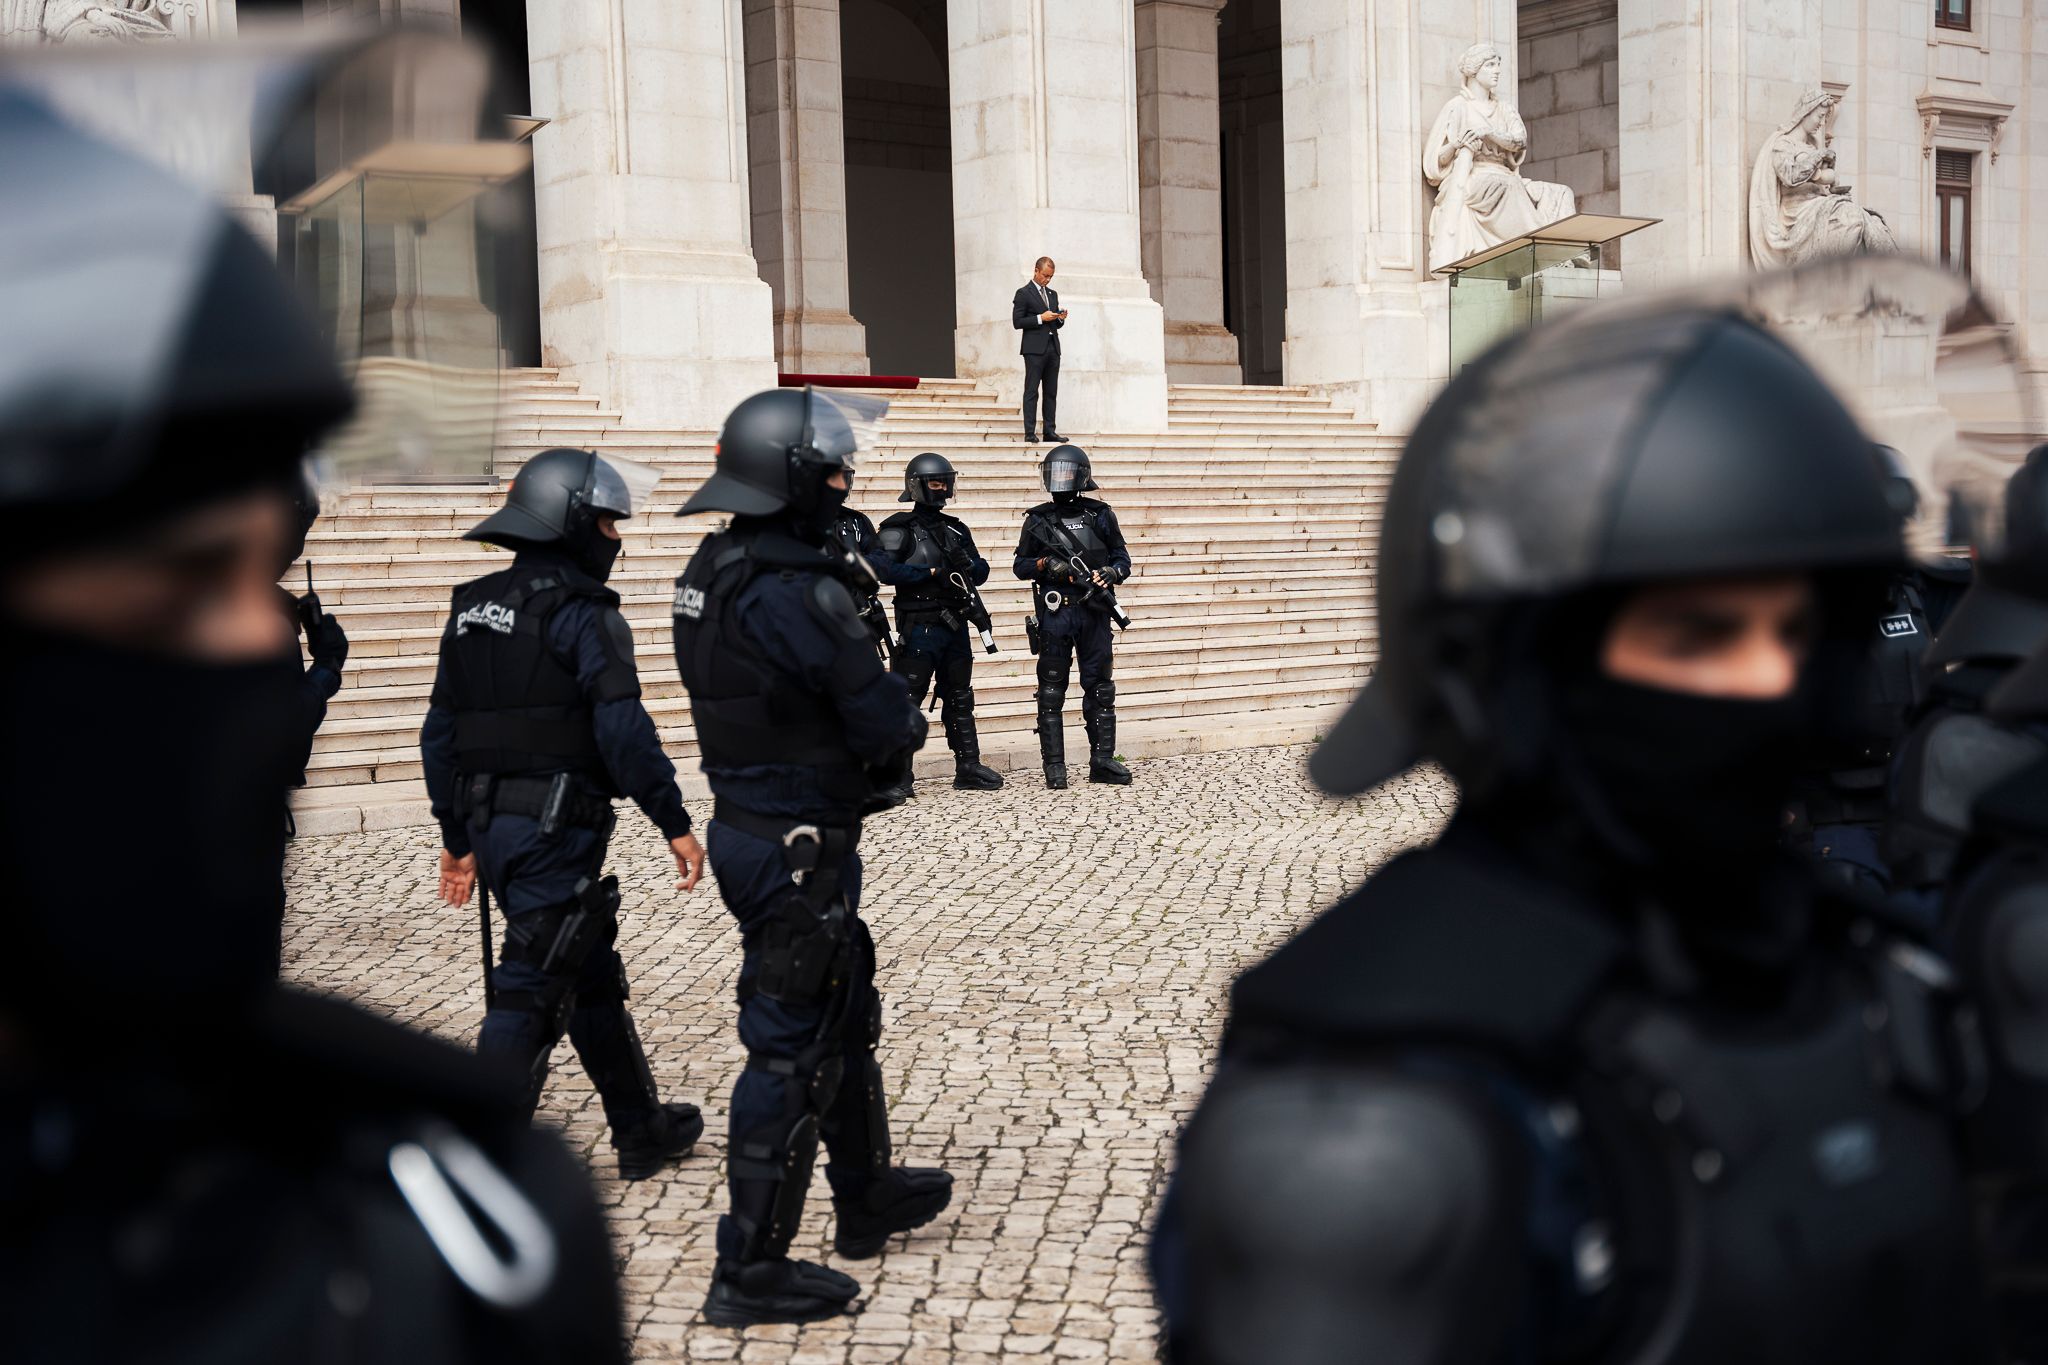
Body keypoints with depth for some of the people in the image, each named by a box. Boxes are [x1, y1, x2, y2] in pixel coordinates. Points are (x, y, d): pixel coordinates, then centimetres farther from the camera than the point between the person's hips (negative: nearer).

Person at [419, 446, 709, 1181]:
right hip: (556, 827, -9)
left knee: (594, 976, 20)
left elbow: (440, 732, 16)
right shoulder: (581, 612, -11)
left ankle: (643, 1128, 32)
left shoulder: (473, 608, 14)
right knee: (531, 992, -6)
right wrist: (674, 823, -12)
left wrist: (458, 836, 22)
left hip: (492, 825, 9)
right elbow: (622, 729, -18)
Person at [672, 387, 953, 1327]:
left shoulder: (713, 571, 5)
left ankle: (867, 1198, 40)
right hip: (798, 850, -10)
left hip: (747, 825, 10)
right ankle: (750, 1271, 13)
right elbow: (890, 727, -21)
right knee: (794, 1052, 2)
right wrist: (894, 739, 2)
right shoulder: (795, 595, -24)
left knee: (844, 1016, 24)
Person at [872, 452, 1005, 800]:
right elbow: (884, 568, -18)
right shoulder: (900, 529, -5)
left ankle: (969, 768, 24)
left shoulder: (956, 529, 15)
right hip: (919, 626, -7)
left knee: (960, 699, 14)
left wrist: (967, 563, -8)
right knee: (907, 701, -7)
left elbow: (982, 572, 15)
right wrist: (931, 572, -17)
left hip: (955, 625, 7)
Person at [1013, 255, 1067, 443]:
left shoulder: (1053, 294, 19)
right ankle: (1030, 433, -8)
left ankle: (1050, 431, 7)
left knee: (1051, 392, 5)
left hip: (1053, 348, 7)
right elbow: (1017, 322, -8)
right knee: (1031, 392, -7)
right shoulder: (1024, 293, -1)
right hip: (1035, 349, -7)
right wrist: (1040, 318, -14)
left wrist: (1060, 318, 2)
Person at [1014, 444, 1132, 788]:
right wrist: (1044, 564, -11)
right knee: (1052, 691, 0)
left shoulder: (1100, 515, 8)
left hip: (1094, 612, 1)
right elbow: (1020, 566, 9)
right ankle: (1054, 767, 5)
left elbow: (1122, 559, 10)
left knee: (1100, 688, 5)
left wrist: (1110, 573, -11)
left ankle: (1103, 761, 13)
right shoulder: (1038, 519, 6)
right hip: (1054, 614, -1)